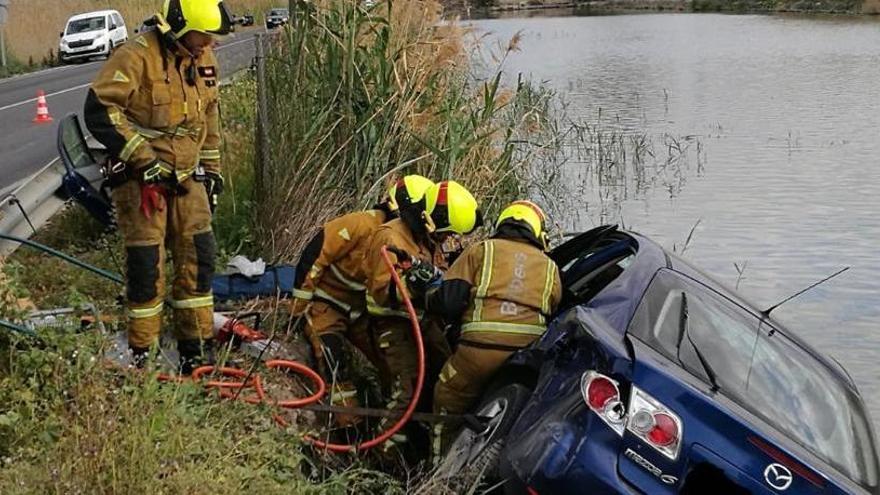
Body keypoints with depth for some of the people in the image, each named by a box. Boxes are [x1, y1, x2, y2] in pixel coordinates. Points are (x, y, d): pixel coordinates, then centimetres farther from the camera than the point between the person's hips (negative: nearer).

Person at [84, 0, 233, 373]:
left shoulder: (204, 59, 7)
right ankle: (140, 355, 10)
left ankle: (197, 350, 18)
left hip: (186, 176, 7)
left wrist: (212, 170, 20)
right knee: (146, 266, -4)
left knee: (198, 258, 7)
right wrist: (142, 157, -22)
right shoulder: (137, 56, -17)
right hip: (142, 178, -7)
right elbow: (100, 109, -22)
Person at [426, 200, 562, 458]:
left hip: (481, 347, -2)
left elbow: (449, 301, 3)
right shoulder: (551, 268, 21)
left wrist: (428, 298, 21)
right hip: (530, 354, 2)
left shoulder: (480, 250, 13)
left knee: (448, 400, 17)